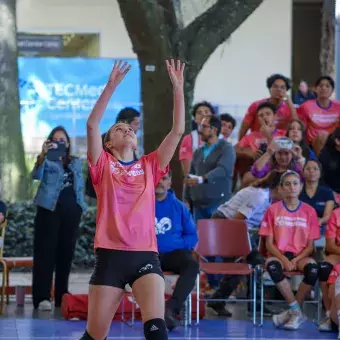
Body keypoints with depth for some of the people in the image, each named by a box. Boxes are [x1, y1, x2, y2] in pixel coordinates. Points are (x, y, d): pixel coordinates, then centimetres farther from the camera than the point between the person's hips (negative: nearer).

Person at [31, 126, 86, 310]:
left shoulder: (76, 162, 17)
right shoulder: (47, 161, 3)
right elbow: (36, 175, -17)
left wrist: (81, 206, 6)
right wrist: (43, 154, -35)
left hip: (71, 212, 5)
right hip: (50, 209, -4)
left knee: (66, 253, 7)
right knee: (46, 252, -9)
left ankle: (62, 297, 13)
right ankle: (42, 297, -14)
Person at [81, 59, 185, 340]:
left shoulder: (150, 166, 14)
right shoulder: (103, 165, 8)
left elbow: (178, 131, 8)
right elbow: (92, 125, -5)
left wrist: (178, 89, 2)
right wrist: (112, 86, -10)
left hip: (145, 256, 1)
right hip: (111, 255, -1)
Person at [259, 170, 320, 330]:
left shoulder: (309, 211, 6)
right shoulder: (273, 210, 4)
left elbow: (310, 245, 4)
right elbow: (269, 243, 1)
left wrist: (296, 260, -14)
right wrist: (283, 259, -16)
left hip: (301, 256, 1)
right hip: (278, 254, 0)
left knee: (313, 269, -36)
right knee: (272, 266, -38)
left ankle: (292, 311, -18)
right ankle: (297, 311, -26)